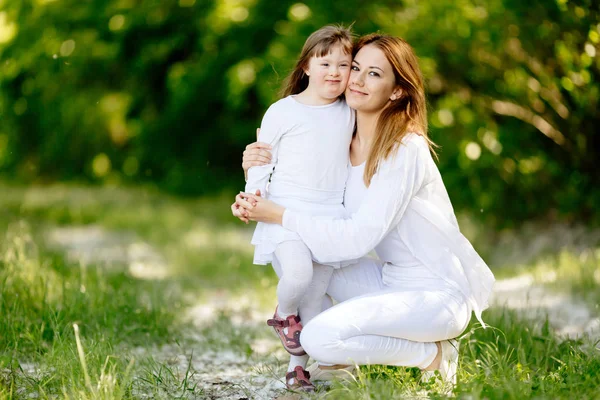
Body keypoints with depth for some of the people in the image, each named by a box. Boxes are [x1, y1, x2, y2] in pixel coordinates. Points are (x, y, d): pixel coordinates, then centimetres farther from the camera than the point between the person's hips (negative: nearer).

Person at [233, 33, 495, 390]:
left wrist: (279, 215, -19)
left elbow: (361, 236, -23)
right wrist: (259, 172, -7)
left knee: (320, 338, -25)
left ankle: (433, 354, -4)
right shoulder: (346, 148, 6)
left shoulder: (406, 150, -18)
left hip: (439, 294, -9)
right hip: (394, 280, 9)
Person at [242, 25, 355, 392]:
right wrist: (254, 195, -11)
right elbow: (261, 159, 2)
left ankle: (298, 365, 16)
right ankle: (284, 314, 5)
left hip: (330, 216, 4)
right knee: (297, 272, -27)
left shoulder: (349, 114, 10)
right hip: (285, 211, -4)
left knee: (315, 298, 3)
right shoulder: (282, 112, -1)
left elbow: (356, 155, 25)